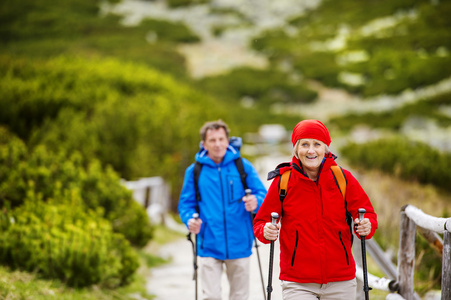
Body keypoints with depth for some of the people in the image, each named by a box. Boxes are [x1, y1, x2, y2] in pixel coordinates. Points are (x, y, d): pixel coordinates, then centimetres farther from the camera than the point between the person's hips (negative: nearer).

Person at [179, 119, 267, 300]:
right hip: (209, 246, -1)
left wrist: (256, 202, -23)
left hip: (239, 245, 1)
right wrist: (190, 220, -13)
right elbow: (186, 203, 8)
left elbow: (263, 195, 1)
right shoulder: (195, 171, 4)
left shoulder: (242, 166, 2)